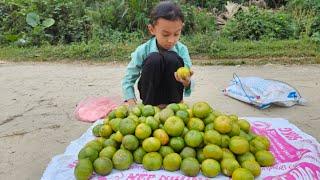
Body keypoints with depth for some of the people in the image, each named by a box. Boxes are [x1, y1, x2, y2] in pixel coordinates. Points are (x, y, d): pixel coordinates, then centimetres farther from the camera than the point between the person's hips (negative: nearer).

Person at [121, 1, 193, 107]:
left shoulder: (182, 50, -13)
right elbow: (128, 79, -8)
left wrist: (187, 82, -40)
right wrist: (130, 100, -23)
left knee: (172, 58, -28)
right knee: (154, 59, -30)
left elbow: (187, 80, -16)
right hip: (151, 94, 0)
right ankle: (149, 105, -15)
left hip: (171, 97, 1)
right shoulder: (143, 51, -16)